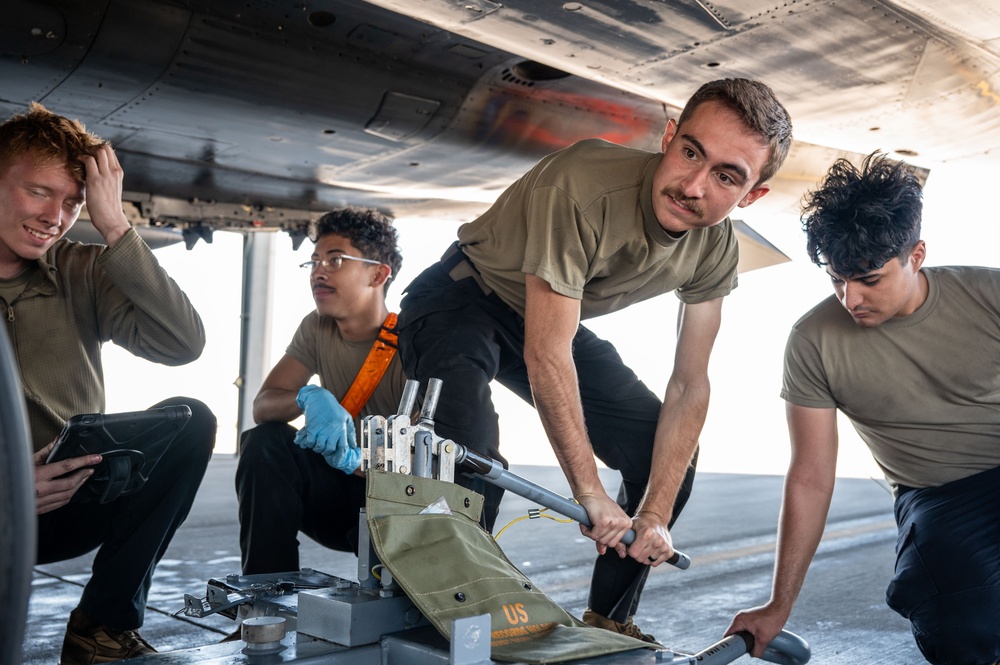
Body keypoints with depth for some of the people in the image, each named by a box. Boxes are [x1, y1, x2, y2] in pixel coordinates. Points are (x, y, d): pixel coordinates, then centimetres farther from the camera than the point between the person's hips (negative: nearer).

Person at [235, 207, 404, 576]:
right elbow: (262, 406, -9)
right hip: (342, 491, 6)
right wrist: (309, 397, -31)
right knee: (263, 443, -20)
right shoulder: (318, 328, 0)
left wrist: (352, 460, -38)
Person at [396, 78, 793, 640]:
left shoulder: (716, 250, -14)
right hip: (461, 300, -6)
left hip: (555, 320, 6)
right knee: (471, 453, -34)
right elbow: (546, 356, -33)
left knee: (670, 457, 1)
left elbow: (689, 386, -11)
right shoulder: (586, 186, -35)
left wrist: (655, 515, -17)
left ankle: (609, 622, 18)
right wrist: (590, 493, -29)